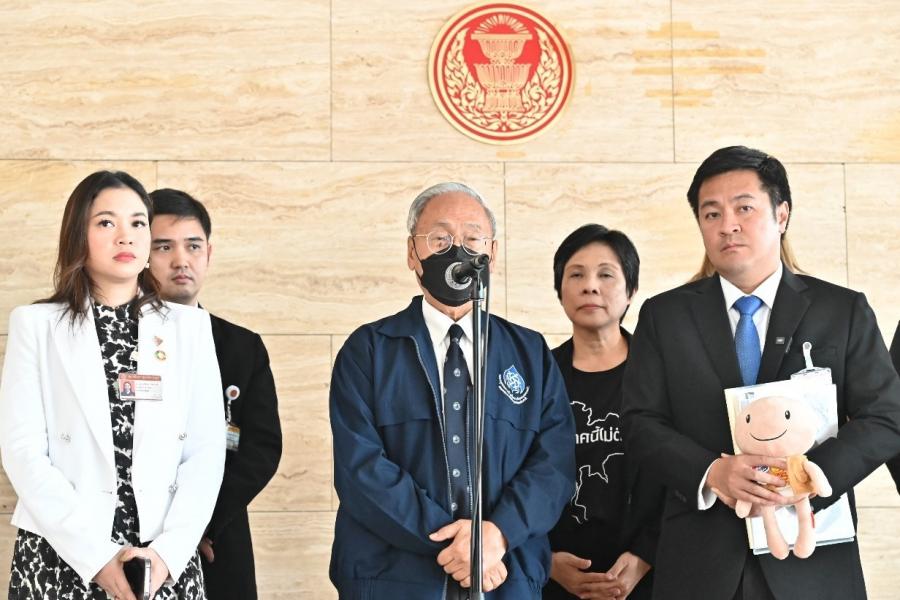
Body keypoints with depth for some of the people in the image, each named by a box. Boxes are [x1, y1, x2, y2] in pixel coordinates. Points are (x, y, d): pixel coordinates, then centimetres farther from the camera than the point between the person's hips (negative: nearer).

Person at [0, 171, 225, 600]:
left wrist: (169, 551, -11)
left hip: (165, 562, 1)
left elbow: (207, 448, 1)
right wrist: (96, 555, -13)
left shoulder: (189, 326, 6)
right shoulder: (36, 324, 2)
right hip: (61, 559, -1)